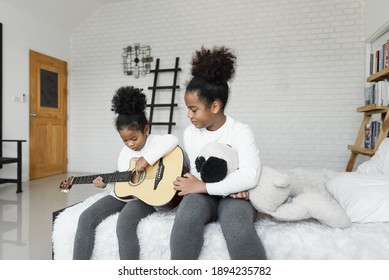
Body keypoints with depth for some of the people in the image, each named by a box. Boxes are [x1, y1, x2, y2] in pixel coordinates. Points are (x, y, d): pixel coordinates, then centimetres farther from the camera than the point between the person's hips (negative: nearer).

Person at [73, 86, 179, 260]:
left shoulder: (154, 141, -9)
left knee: (124, 225, -33)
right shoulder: (125, 152, 13)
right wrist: (106, 182, 3)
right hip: (122, 195, 7)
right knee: (86, 218, -6)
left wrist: (148, 158, -35)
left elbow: (172, 140, -31)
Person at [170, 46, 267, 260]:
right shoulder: (190, 133, 1)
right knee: (187, 217, -31)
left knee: (237, 226, -35)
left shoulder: (241, 131, -10)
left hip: (235, 196, -2)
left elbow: (250, 176, -22)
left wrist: (202, 186, -22)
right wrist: (230, 186, -17)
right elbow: (199, 174, 0)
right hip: (204, 194, 3)